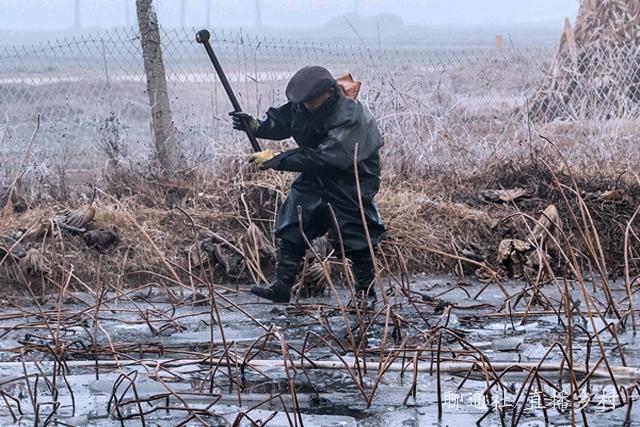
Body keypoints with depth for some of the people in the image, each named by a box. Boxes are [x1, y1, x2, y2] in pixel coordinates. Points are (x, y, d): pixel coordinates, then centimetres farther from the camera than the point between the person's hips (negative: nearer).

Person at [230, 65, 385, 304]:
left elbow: (319, 158, -34)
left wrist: (275, 160, -33)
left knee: (356, 239, -3)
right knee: (290, 230, 1)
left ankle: (366, 292, 14)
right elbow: (281, 121, 5)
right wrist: (256, 126, -17)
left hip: (350, 183, -7)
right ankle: (281, 288, 5)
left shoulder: (350, 119, -32)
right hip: (317, 177, 7)